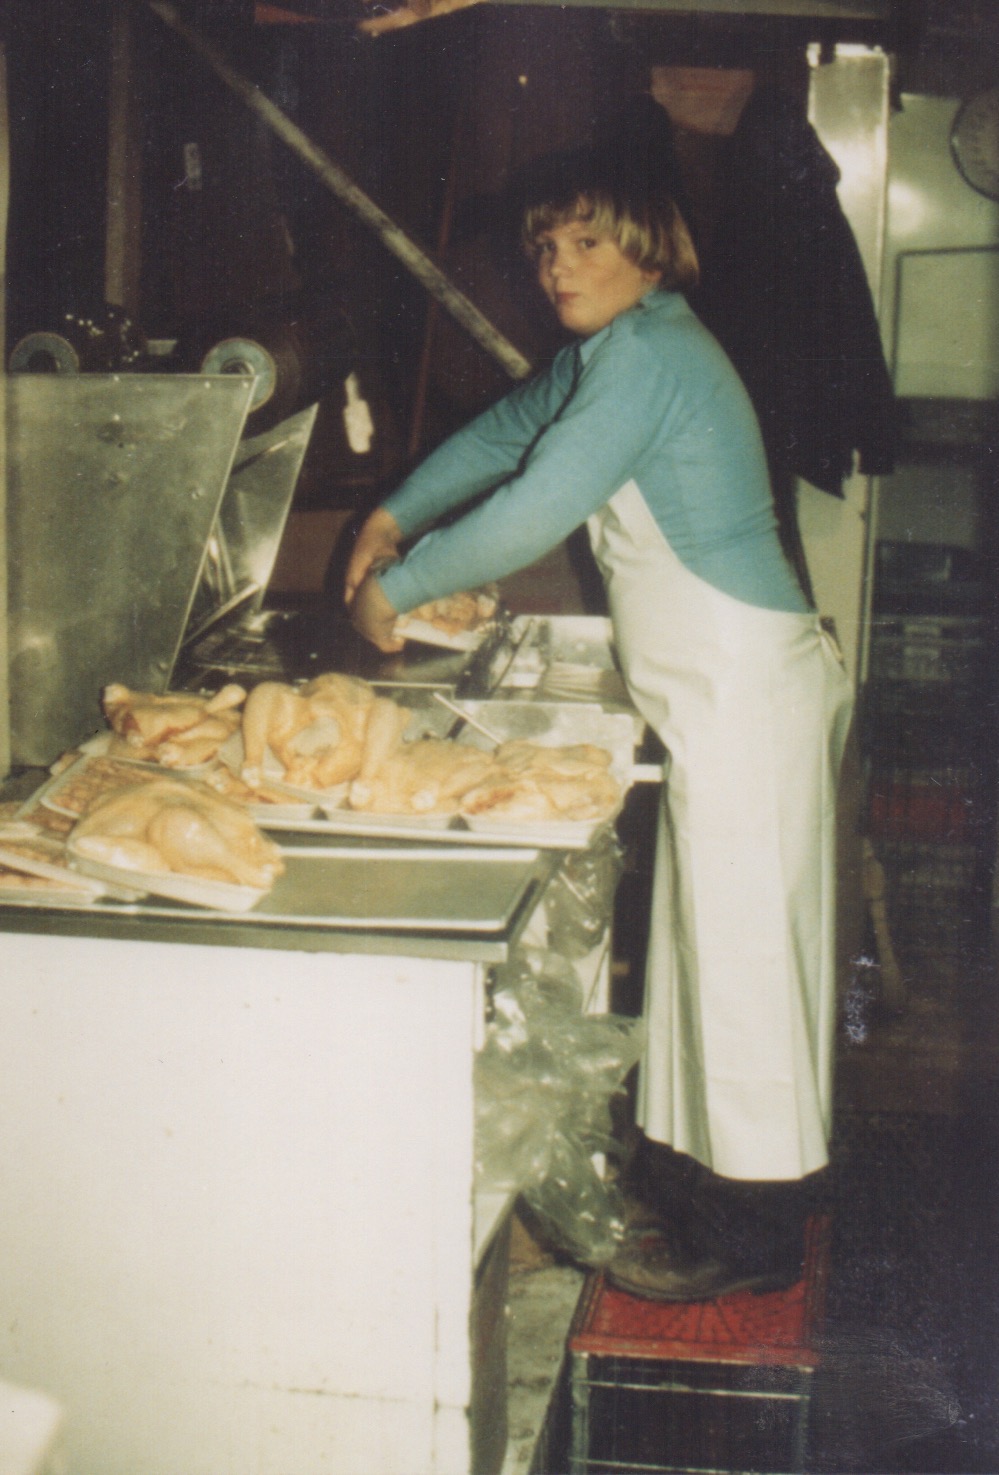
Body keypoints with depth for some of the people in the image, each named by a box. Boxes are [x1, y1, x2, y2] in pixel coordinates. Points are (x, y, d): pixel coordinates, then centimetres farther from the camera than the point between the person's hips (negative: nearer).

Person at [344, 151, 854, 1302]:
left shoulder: (647, 354, -17)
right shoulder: (601, 354, 14)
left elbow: (534, 509, -22)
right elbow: (502, 433, 29)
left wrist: (394, 589, -11)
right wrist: (393, 515, 18)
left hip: (746, 687, -10)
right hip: (720, 688, 10)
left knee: (738, 947, -3)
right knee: (711, 939, 16)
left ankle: (751, 1234, 8)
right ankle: (702, 1178, 29)